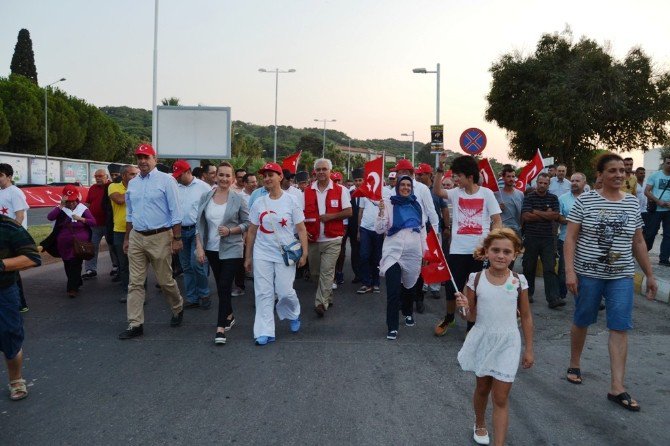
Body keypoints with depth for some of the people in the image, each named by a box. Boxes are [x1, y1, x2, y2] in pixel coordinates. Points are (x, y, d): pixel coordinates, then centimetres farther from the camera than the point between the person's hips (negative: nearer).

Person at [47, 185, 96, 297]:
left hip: (80, 243, -2)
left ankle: (73, 288, -6)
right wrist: (61, 205, -19)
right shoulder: (61, 209, 2)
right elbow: (50, 217, -15)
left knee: (76, 265, -9)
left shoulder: (83, 209, 1)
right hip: (65, 245, 3)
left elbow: (93, 222, -2)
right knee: (68, 266, 13)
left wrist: (81, 219, -16)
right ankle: (77, 283, 31)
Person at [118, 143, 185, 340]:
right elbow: (129, 214, 19)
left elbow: (175, 212, -9)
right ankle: (135, 324, 9)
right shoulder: (132, 183, 11)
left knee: (165, 280, 6)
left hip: (160, 237, -5)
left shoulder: (166, 180, -7)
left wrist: (177, 239, -12)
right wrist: (127, 238, 17)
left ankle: (178, 309, 32)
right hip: (137, 237, 5)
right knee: (135, 283, 3)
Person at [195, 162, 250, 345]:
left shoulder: (238, 199, -6)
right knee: (220, 286, 16)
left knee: (224, 287, -10)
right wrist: (199, 246, -2)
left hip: (231, 249, -4)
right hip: (212, 249, 4)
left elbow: (247, 223, -1)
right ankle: (229, 316, 36)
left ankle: (221, 327, -6)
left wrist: (230, 230, -16)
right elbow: (199, 224, 5)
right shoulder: (205, 197, 2)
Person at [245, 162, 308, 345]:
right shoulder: (259, 203, 5)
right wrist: (248, 257, 11)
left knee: (285, 292, -2)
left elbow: (301, 229, -1)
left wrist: (304, 253, -8)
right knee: (263, 293, 1)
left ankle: (294, 314, 31)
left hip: (285, 254, -2)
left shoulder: (291, 201, -2)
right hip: (262, 254, 3)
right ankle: (264, 332, 8)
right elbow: (252, 231, 11)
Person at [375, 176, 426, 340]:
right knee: (393, 291, -9)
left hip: (413, 252, 4)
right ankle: (392, 327, -3)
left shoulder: (417, 205, 8)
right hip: (393, 251, -3)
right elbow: (379, 230, -5)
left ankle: (408, 313, 44)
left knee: (410, 285, 17)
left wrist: (425, 249, 13)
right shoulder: (388, 203, -3)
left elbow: (422, 229, 16)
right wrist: (381, 212, -21)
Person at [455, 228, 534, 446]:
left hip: (507, 343, -1)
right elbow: (472, 317, -3)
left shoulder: (518, 281, -8)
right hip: (483, 340, 1)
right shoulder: (476, 279, -9)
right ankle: (480, 425, 48)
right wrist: (464, 306, -25)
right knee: (482, 388, 21)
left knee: (500, 398, -1)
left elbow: (526, 317, 2)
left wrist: (529, 349, 4)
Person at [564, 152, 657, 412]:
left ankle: (617, 387, 3)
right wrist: (570, 271, -15)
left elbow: (638, 242, 13)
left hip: (621, 276, 3)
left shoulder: (632, 203, 6)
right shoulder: (585, 201, -6)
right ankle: (574, 365, 34)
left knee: (620, 328, -2)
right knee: (582, 321, 12)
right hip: (588, 273, -3)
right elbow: (570, 238, -7)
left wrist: (649, 274, 13)